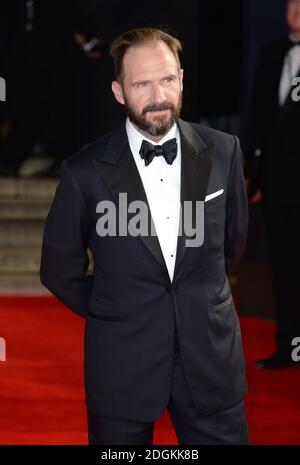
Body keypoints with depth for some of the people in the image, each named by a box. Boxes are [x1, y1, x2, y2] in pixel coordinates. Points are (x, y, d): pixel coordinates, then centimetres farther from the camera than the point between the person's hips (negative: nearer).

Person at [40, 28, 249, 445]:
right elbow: (60, 270, 4)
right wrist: (111, 314, 10)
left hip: (211, 355, 2)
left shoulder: (223, 152, -1)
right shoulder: (85, 172, -8)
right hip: (123, 361, -2)